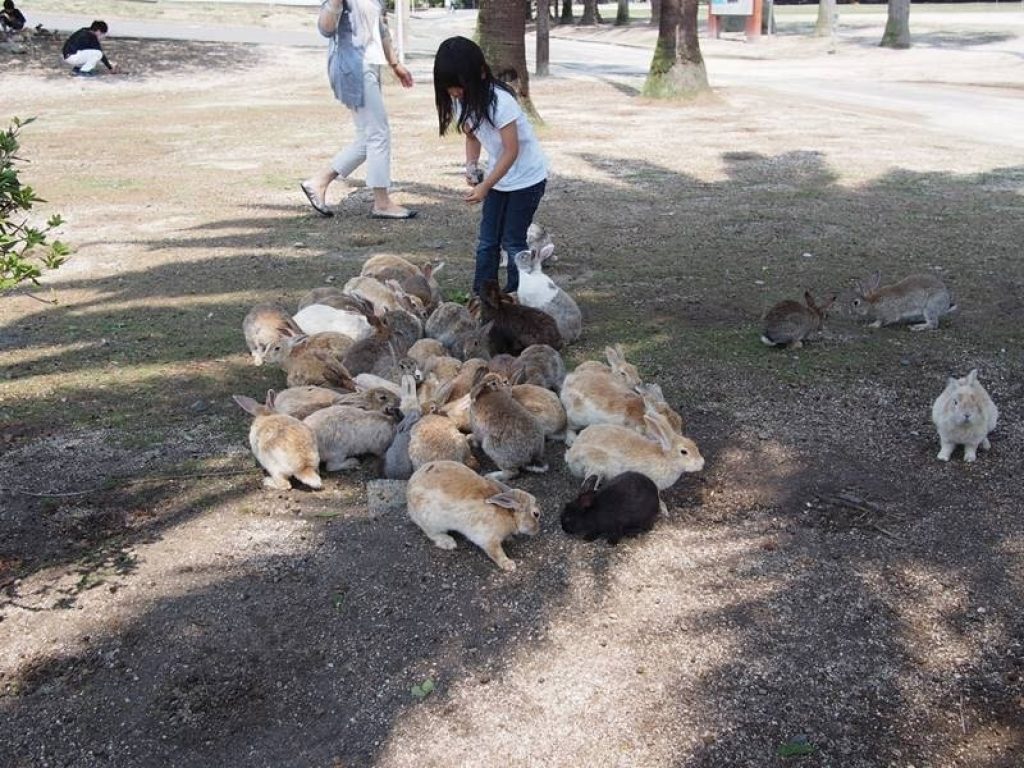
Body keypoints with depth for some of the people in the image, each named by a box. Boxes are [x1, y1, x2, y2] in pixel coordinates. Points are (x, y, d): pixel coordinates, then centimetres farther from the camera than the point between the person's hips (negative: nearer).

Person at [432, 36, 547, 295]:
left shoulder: (499, 101, -28)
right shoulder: (461, 101, -6)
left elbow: (512, 151, -26)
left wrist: (485, 186, -26)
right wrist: (471, 166, -11)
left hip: (527, 178, -7)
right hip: (498, 176, 7)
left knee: (512, 241, -3)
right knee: (487, 241, 6)